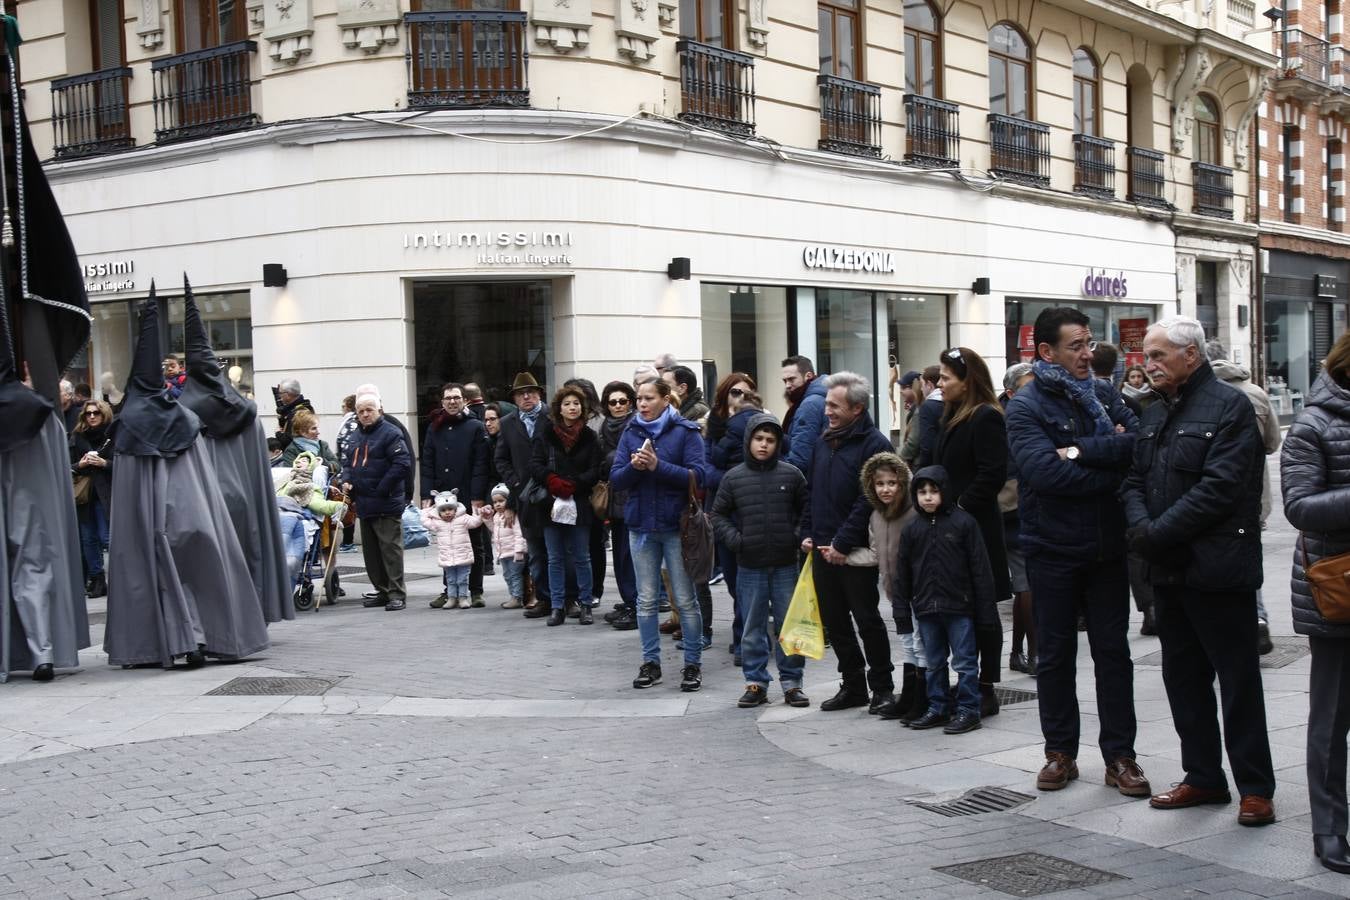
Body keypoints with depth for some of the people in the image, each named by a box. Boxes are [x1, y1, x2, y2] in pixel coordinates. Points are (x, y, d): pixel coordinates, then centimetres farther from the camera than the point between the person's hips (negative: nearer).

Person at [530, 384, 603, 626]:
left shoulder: (590, 437, 3)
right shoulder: (545, 435, 6)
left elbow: (595, 470, -3)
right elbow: (535, 465, 1)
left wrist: (573, 485, -14)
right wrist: (553, 482, -15)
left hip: (579, 505, -1)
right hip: (551, 504, 1)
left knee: (581, 558, 4)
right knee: (555, 558, 6)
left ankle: (584, 605, 12)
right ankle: (557, 606, 11)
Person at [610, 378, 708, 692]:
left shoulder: (685, 431, -4)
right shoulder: (631, 433, 7)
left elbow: (698, 475, -13)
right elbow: (615, 479, 3)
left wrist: (658, 466, -22)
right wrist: (634, 467, -18)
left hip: (676, 525, -4)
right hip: (641, 525, 4)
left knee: (685, 600, 2)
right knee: (646, 599, 9)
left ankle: (693, 663, 11)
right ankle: (650, 662, 19)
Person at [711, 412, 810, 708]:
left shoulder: (791, 475, -1)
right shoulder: (734, 478, 1)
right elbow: (718, 515, 8)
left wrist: (802, 537, -4)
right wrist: (734, 539, -5)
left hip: (785, 564, 0)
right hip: (750, 565, 1)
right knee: (753, 628, 8)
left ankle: (791, 682, 15)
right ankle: (756, 683, 16)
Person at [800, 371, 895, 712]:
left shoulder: (874, 444, -12)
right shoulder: (823, 442, 13)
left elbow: (869, 501, -17)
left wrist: (843, 543, -18)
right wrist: (807, 533, 8)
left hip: (856, 552, -8)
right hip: (822, 549, 8)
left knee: (867, 620, 1)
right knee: (834, 621, 12)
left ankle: (882, 687, 13)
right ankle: (853, 685, 22)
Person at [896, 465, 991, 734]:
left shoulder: (963, 522, -5)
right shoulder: (911, 529, 6)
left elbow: (979, 565, -4)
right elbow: (902, 573, 9)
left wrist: (985, 603, -6)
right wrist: (901, 610, 7)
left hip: (959, 605, -4)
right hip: (926, 608, 4)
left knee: (965, 662, 2)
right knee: (934, 663, 14)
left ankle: (968, 710, 9)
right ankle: (938, 709, 24)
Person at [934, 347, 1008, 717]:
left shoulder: (986, 418, -12)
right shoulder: (954, 417, 16)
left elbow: (992, 475, -19)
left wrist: (961, 507, -17)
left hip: (976, 529, -9)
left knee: (982, 611, -1)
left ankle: (986, 690, 7)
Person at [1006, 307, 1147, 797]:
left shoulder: (1103, 394, 6)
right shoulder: (1025, 407, -7)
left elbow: (1139, 441, -10)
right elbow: (1044, 471, -22)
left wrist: (1083, 451, -20)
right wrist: (1112, 468, -15)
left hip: (1107, 546, 3)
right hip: (1053, 550, -3)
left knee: (1113, 651, 8)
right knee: (1055, 654, 9)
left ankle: (1120, 756, 16)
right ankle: (1060, 752, 21)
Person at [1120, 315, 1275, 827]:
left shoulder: (1228, 407, -9)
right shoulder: (1156, 415, 16)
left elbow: (1220, 487, -19)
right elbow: (1134, 481, 13)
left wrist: (1159, 533, -19)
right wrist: (1139, 526, -8)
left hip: (1217, 569, -8)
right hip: (1170, 571, 8)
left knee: (1238, 681, 0)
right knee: (1184, 677, 13)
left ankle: (1256, 788, 8)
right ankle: (1204, 777, 24)